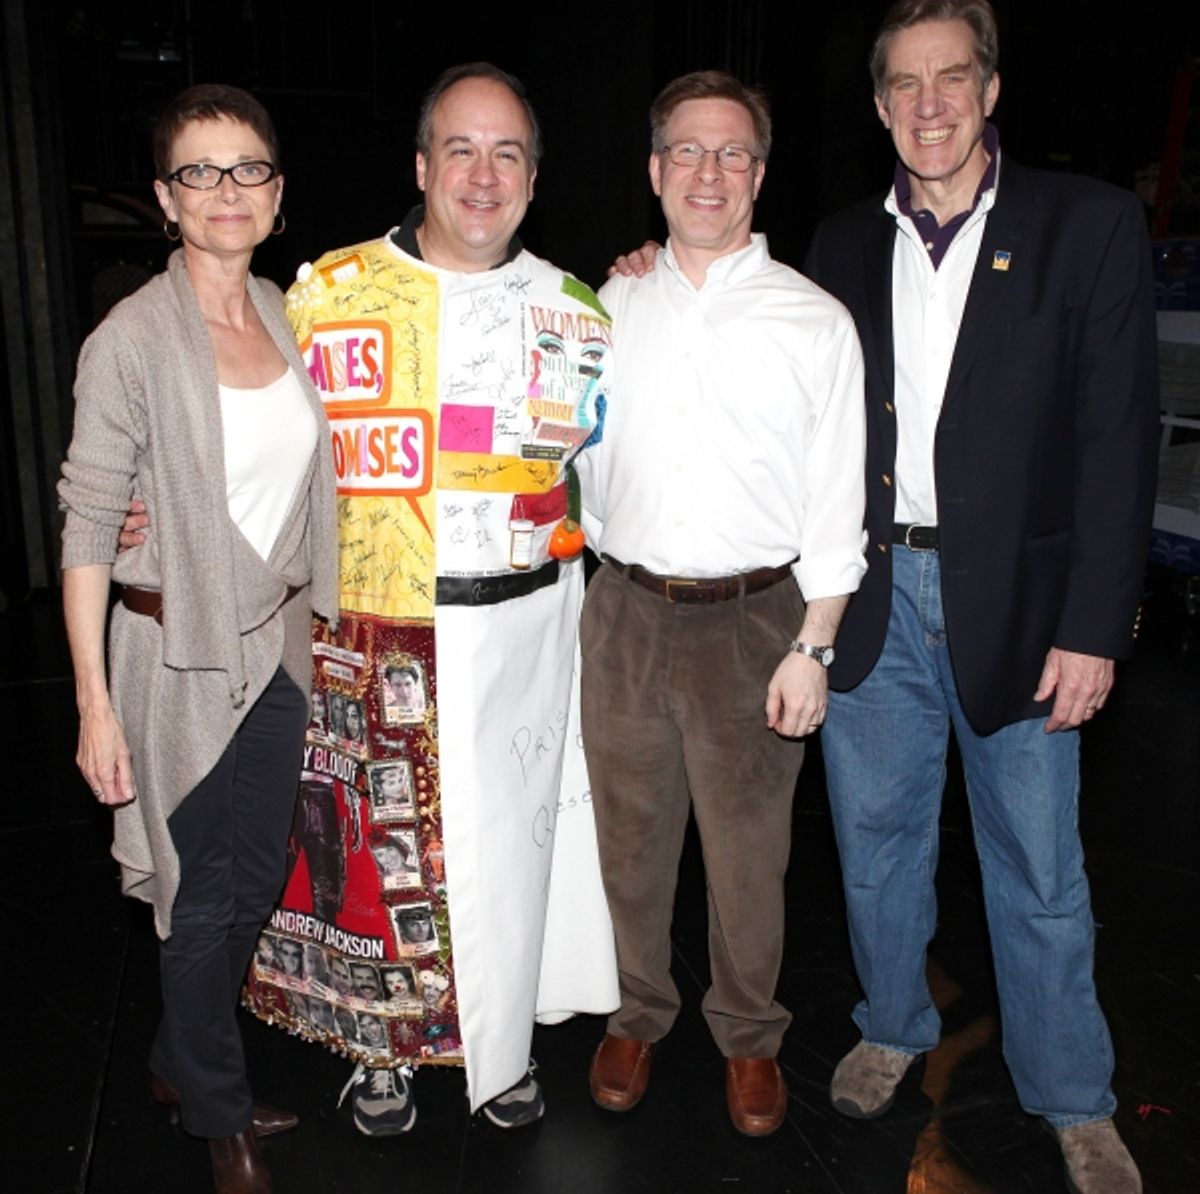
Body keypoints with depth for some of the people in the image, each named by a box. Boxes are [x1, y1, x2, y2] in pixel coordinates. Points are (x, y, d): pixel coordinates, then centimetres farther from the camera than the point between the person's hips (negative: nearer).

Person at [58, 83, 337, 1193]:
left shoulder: (287, 316, 5)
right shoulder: (131, 340, -14)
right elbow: (88, 527, -13)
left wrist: (310, 624, 10)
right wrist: (93, 704, -14)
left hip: (276, 643, 6)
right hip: (178, 649, -6)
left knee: (257, 880, 17)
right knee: (206, 892, 8)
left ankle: (183, 1063, 42)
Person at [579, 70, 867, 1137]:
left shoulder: (815, 321, -2)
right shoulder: (607, 308, 7)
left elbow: (835, 502, -3)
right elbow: (579, 457, 13)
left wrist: (812, 649, -8)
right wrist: (594, 584, 9)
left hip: (752, 618, -2)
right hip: (626, 610, 3)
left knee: (748, 850, 10)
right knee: (631, 835, 15)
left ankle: (749, 1037, 34)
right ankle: (640, 1016, 38)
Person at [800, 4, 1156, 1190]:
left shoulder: (1088, 225, -2)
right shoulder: (843, 244, 8)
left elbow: (1116, 434, -7)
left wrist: (1093, 625, -12)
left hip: (1014, 599, -3)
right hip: (871, 592, 3)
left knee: (1037, 868, 8)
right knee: (877, 839, 16)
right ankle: (893, 1030, 40)